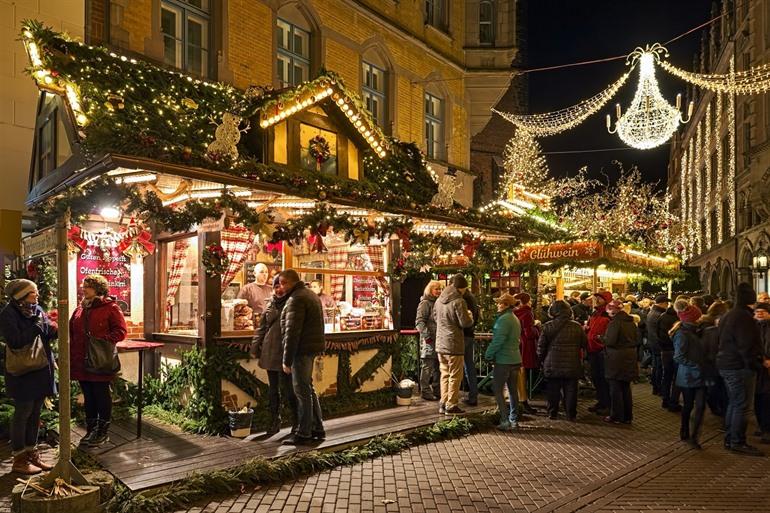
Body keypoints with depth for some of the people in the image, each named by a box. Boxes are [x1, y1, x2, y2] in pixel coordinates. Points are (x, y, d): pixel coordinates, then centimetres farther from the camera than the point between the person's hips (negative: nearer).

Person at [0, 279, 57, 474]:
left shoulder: (37, 309, 7)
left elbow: (48, 334, 9)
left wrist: (53, 329, -12)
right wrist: (37, 326, -20)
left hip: (40, 370, 7)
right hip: (22, 373, -7)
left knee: (35, 413, 14)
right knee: (22, 414, 2)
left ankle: (31, 453, 27)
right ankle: (19, 459, 15)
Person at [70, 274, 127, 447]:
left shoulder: (111, 307, -6)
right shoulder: (80, 309, 14)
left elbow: (120, 331, -11)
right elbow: (72, 332, 16)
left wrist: (103, 340, -22)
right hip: (81, 361, 6)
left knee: (102, 396, 4)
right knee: (88, 397, 15)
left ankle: (103, 432, 16)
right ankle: (91, 430, 27)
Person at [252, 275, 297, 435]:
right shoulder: (270, 305, 13)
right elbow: (262, 327, 17)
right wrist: (256, 347, 9)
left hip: (285, 354, -5)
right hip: (270, 353, 5)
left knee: (286, 388, -4)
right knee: (273, 388, 12)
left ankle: (297, 420, 14)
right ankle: (274, 420, 24)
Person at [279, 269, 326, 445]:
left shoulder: (296, 299, -16)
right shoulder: (311, 294, 16)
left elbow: (292, 331, -20)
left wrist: (287, 359, -18)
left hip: (302, 349, -10)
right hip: (313, 347, 10)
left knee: (302, 391, -3)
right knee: (308, 388, 17)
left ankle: (304, 434, 5)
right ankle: (318, 429, 24)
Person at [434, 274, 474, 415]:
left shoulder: (439, 300, 8)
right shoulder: (459, 301, -15)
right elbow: (466, 323, -15)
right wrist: (470, 316, 5)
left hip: (440, 343, 7)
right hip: (454, 344, -7)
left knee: (445, 374, 16)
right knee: (455, 376, 4)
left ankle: (443, 404, 19)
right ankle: (451, 406, 9)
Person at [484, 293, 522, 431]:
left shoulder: (504, 319, -17)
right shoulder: (515, 319, 13)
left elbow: (498, 341, -21)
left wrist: (488, 355, -9)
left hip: (503, 360, -9)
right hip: (515, 359, 9)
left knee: (497, 390, -1)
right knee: (513, 391, 14)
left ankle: (505, 421, -4)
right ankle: (513, 420, 20)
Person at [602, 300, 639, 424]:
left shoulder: (614, 322, -17)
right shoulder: (631, 322, 8)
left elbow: (609, 341, -21)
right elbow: (636, 340, 14)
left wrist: (602, 337, -3)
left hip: (616, 361, -8)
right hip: (629, 359, 8)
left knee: (615, 389, 2)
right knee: (626, 388, 15)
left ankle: (616, 416, 8)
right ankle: (627, 416, 22)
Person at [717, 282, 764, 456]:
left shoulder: (728, 315, 15)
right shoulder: (743, 316, -18)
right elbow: (747, 346, -22)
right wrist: (755, 364, -11)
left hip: (726, 365, 10)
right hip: (739, 367, -10)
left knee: (733, 404, 17)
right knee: (742, 406, -2)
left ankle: (729, 439, 23)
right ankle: (738, 443, 4)